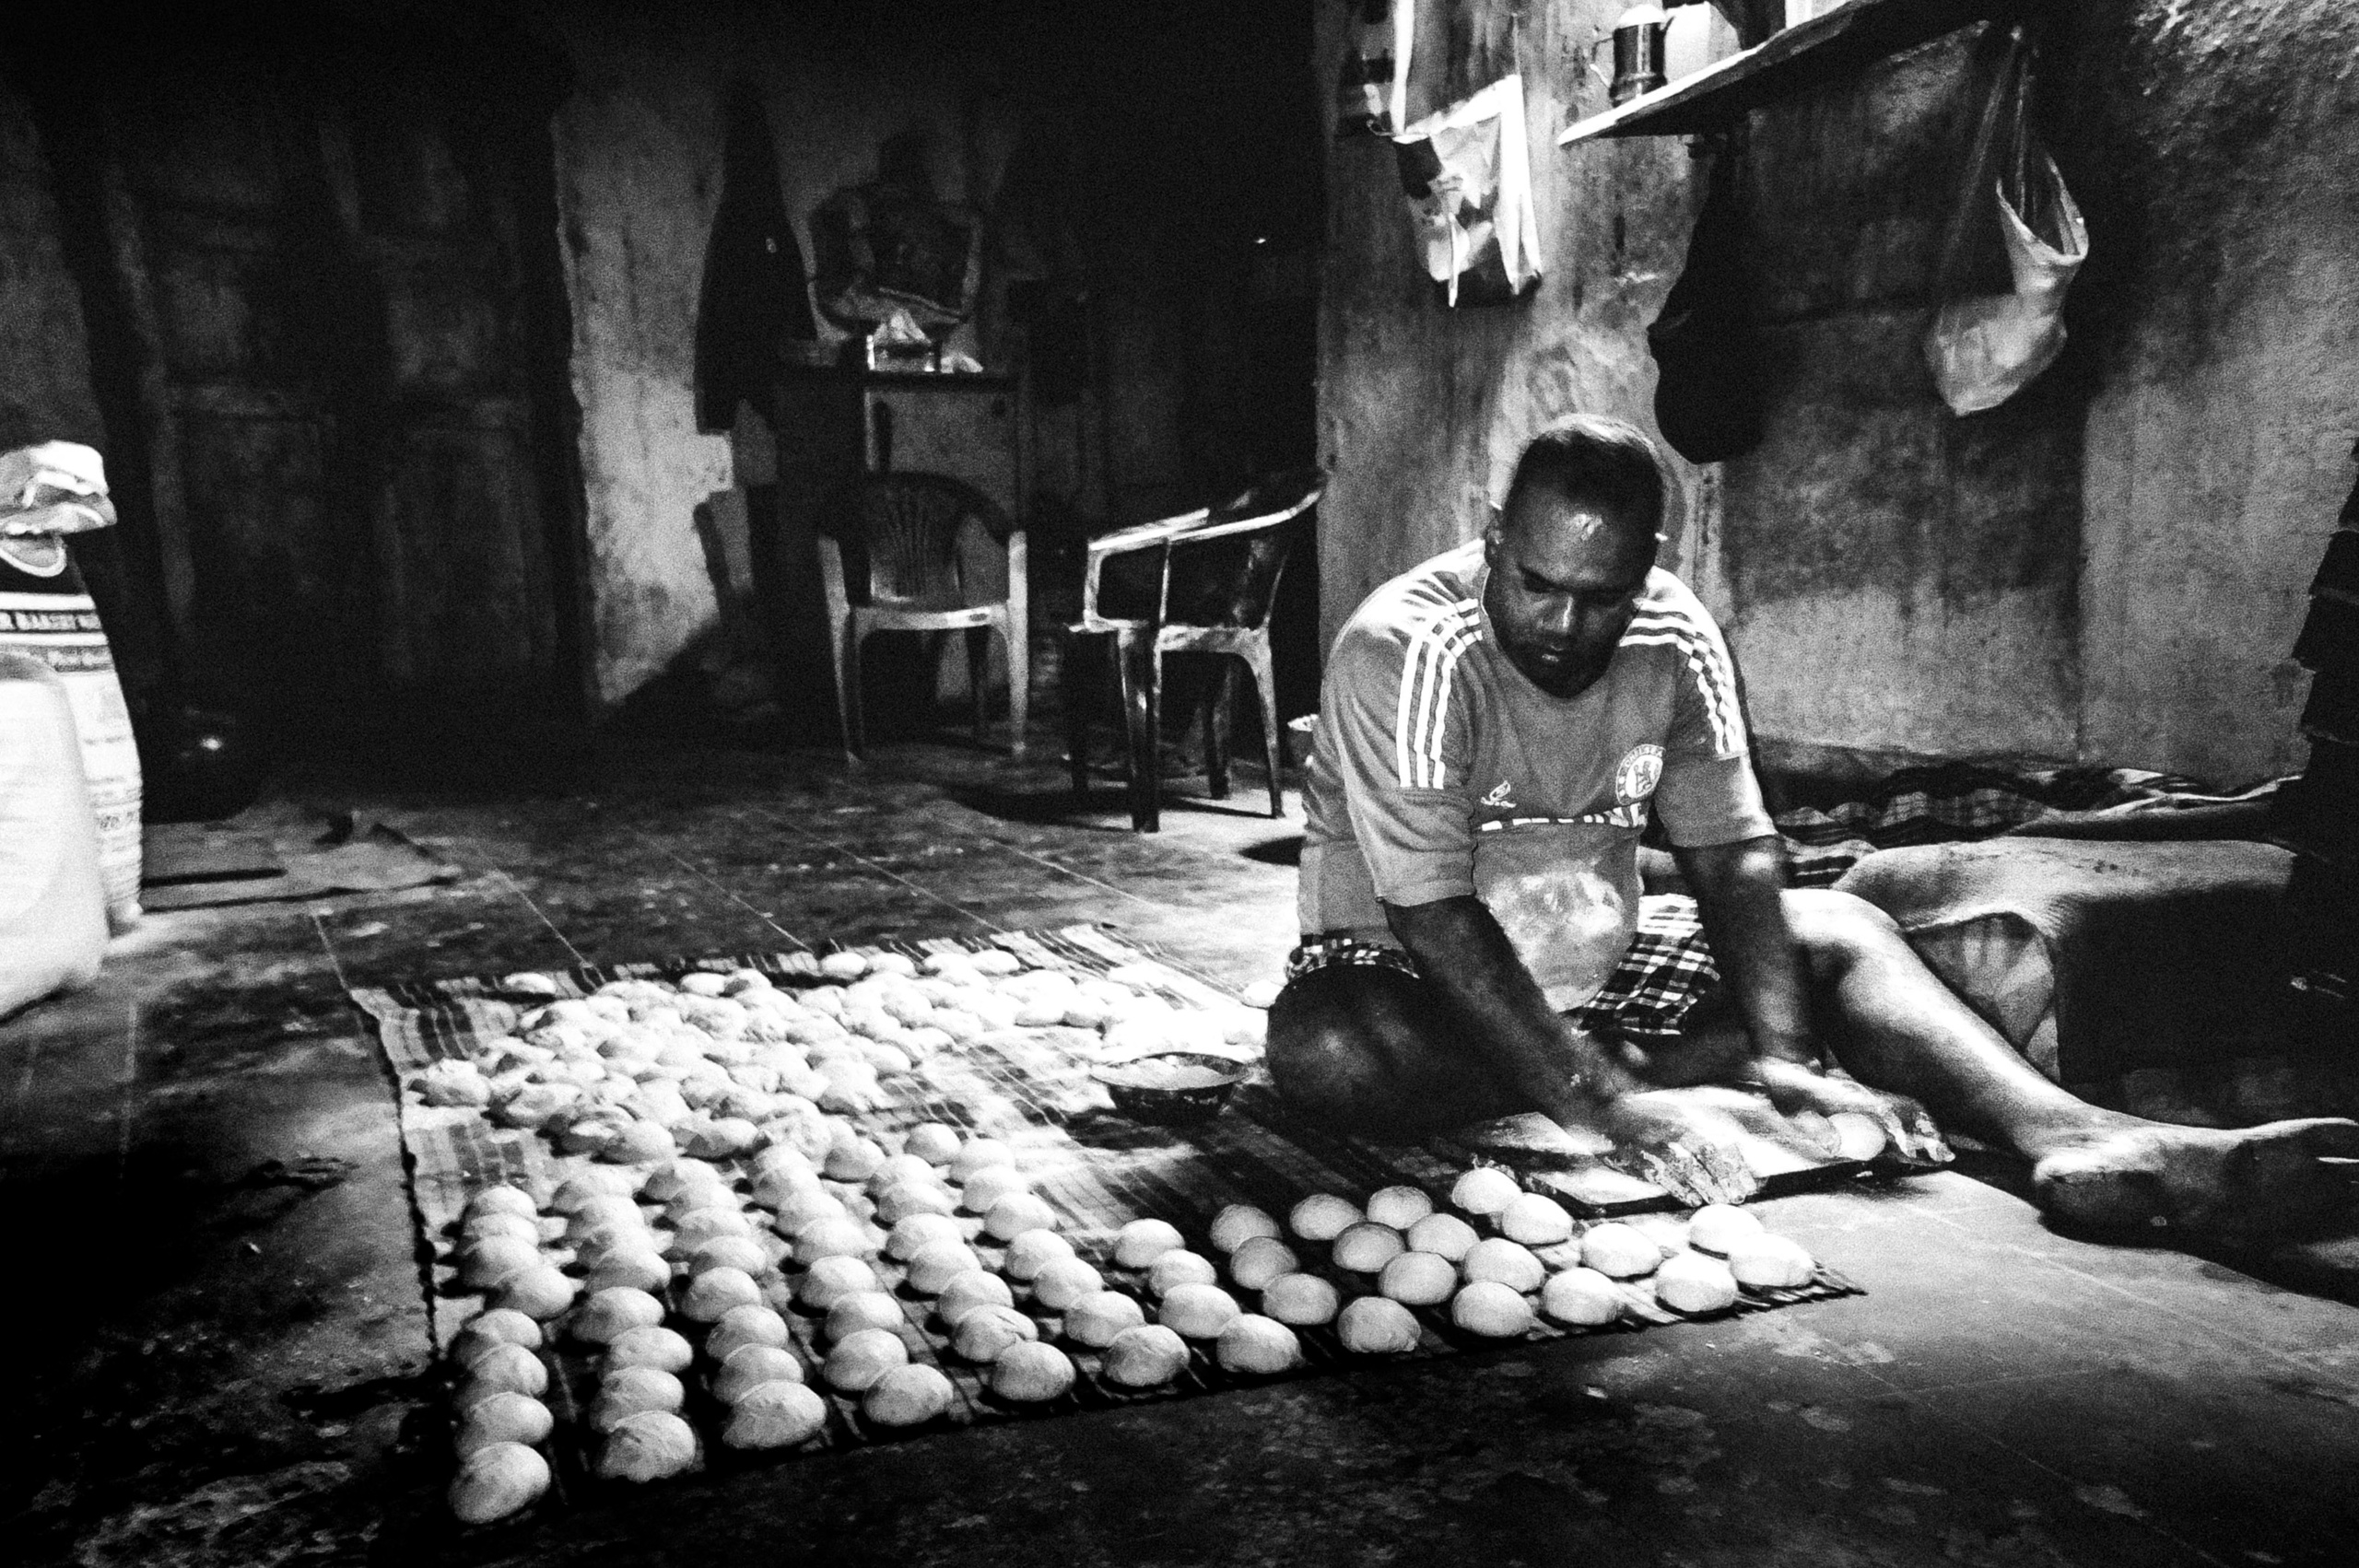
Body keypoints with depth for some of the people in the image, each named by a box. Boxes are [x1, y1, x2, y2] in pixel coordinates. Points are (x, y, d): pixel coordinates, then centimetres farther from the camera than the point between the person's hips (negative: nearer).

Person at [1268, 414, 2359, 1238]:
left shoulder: (1676, 638, -8)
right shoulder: (1404, 650, -25)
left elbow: (1731, 858, -9)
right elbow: (1438, 917, -29)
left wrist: (1785, 1057, -24)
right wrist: (1608, 1102, -37)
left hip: (1601, 960, 5)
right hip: (1411, 973, -4)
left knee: (1841, 931, -9)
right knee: (1326, 1053, -38)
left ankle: (2064, 1136, -26)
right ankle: (1617, 1076, -24)